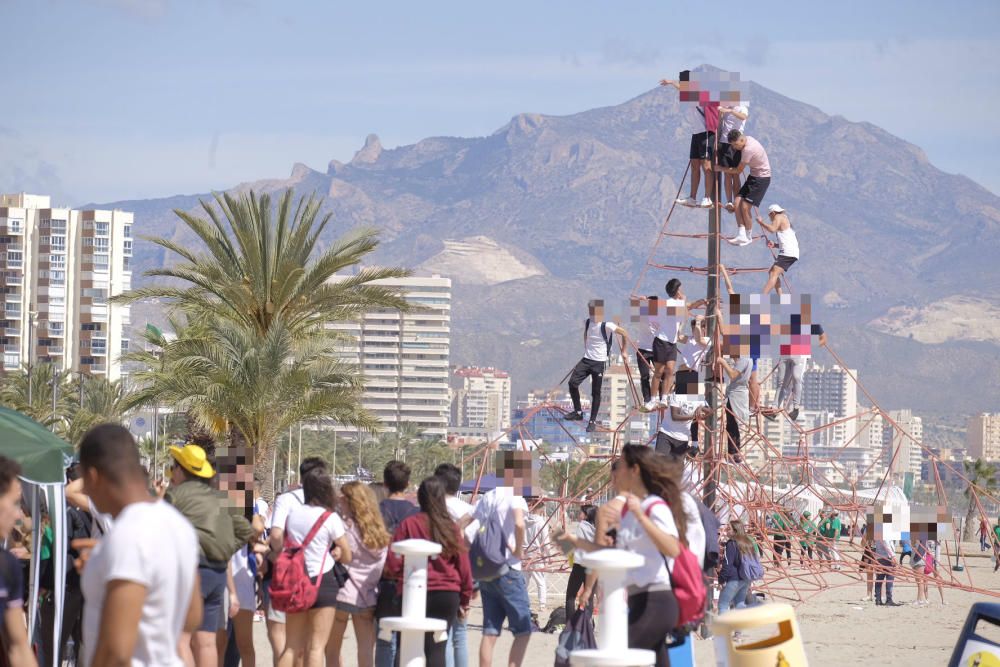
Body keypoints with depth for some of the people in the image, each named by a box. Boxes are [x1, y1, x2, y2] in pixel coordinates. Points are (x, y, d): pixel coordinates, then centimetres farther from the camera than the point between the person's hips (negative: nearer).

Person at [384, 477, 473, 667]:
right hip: (448, 595, 2)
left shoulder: (409, 524, -6)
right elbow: (463, 565, 5)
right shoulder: (452, 528, 1)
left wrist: (395, 576, 18)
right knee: (437, 649, 6)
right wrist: (465, 599, 16)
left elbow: (393, 563, -5)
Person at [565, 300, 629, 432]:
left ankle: (593, 421, 10)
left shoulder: (607, 326, -15)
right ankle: (578, 412, 8)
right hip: (586, 359, 5)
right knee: (572, 383, -8)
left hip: (599, 362, -5)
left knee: (596, 392, 0)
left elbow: (624, 334, -8)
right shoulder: (587, 323, 3)